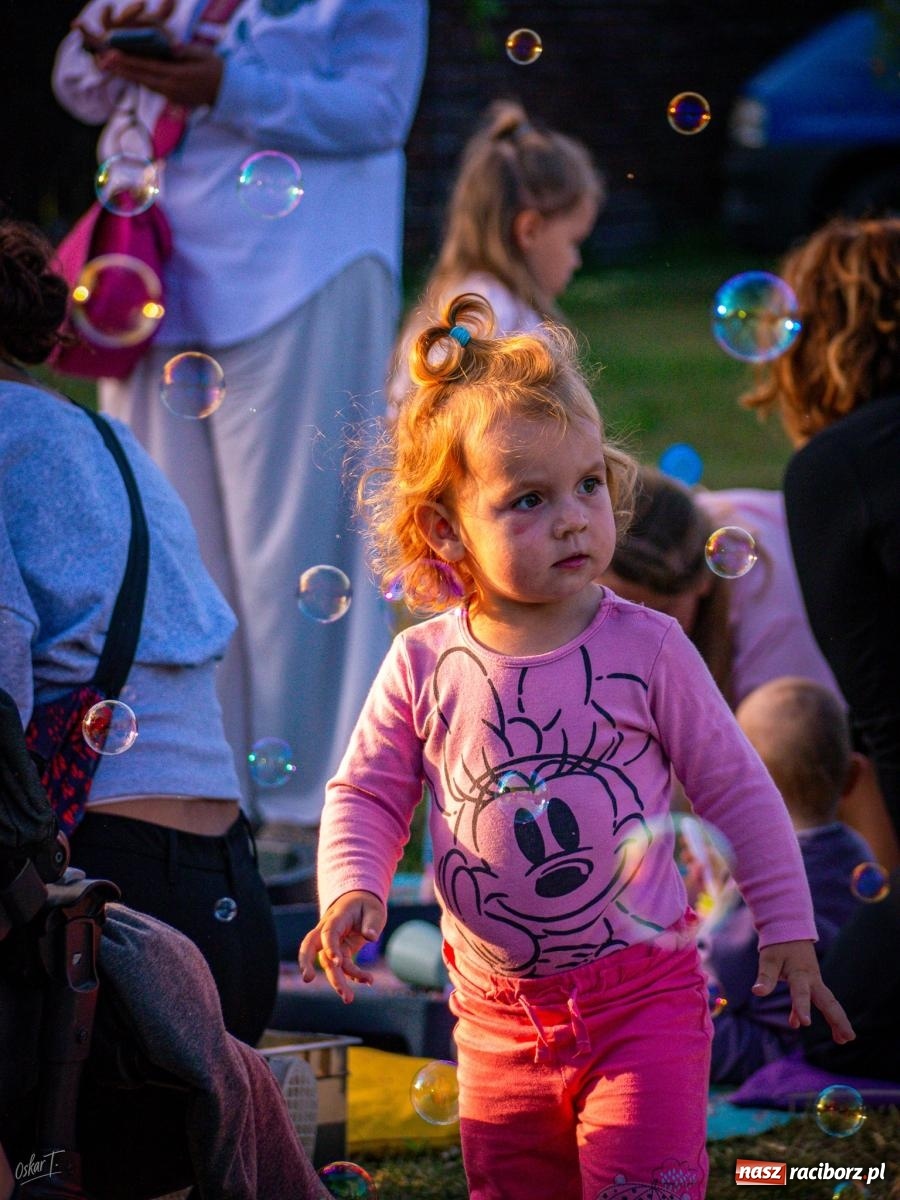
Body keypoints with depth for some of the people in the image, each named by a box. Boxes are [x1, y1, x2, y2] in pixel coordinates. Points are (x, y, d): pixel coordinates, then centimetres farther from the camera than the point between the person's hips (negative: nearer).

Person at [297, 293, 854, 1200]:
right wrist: (352, 892, -12)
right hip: (499, 1014, 2)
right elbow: (365, 795, 8)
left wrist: (787, 930, 4)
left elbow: (735, 788, 3)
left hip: (641, 995, -2)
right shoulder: (424, 667, -2)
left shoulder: (645, 649, -5)